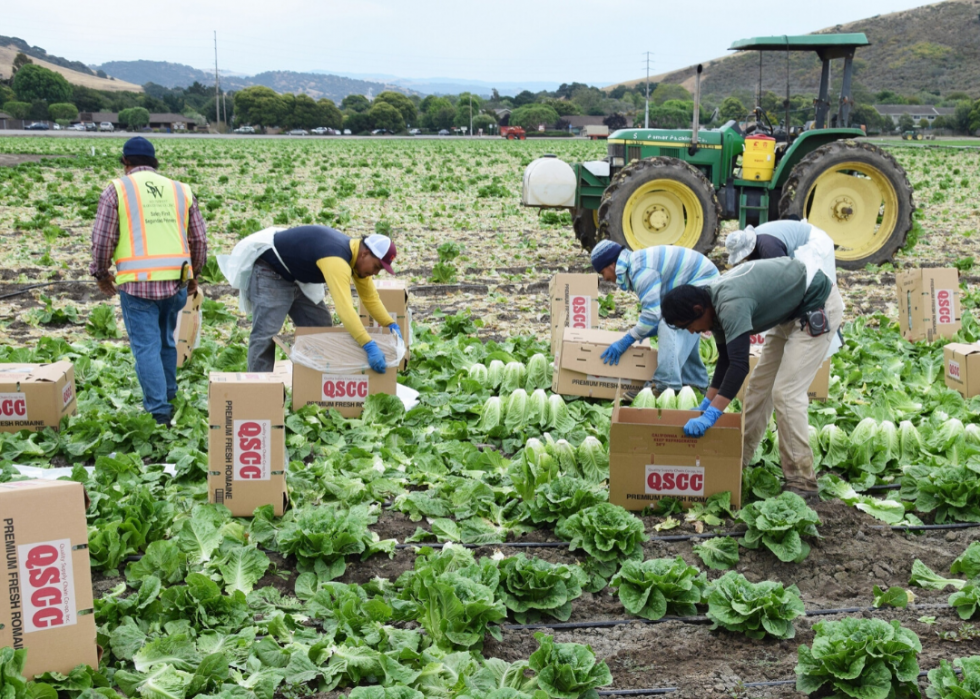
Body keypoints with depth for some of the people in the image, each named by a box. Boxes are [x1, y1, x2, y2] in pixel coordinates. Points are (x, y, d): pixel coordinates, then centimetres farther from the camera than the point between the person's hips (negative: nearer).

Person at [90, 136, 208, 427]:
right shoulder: (180, 190, 11)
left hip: (137, 284, -4)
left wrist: (101, 273, 16)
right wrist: (193, 273, 29)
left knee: (146, 346, 0)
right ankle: (169, 396, 32)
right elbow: (199, 239, 14)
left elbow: (102, 240, -1)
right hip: (176, 281, 4)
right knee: (166, 342, 21)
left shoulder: (117, 189, 1)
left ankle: (159, 412, -3)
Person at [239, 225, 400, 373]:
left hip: (297, 276, 10)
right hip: (268, 270, -10)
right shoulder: (337, 260, -37)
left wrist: (391, 324, -9)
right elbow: (344, 307, -47)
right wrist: (370, 346, -52)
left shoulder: (357, 256, -6)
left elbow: (370, 297, 5)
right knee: (266, 334, -19)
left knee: (321, 327, 9)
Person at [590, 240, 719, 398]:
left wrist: (626, 341, -20)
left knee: (671, 329, -21)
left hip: (702, 281, -11)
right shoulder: (637, 262, 8)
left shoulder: (640, 271, -25)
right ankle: (695, 382, 34)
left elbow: (652, 312, -28)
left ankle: (666, 385, -24)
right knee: (684, 335, 21)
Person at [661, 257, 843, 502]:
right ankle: (739, 459, 21)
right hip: (793, 313, 10)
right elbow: (726, 359, 10)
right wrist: (706, 404, 9)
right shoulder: (716, 302, -1)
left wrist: (711, 415, -42)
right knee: (760, 385, 12)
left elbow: (739, 364, -39)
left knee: (786, 393, -15)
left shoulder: (731, 305, -31)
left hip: (817, 307, -10)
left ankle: (802, 483, -10)